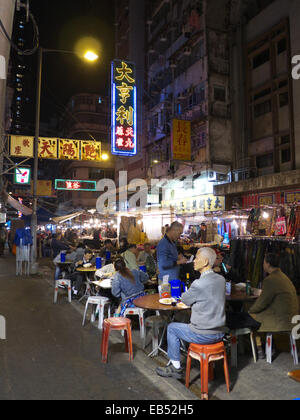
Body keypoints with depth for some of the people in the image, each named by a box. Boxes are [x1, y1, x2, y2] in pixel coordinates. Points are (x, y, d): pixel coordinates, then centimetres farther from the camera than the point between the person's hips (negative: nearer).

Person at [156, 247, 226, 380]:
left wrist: (185, 295, 16)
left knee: (172, 328, 13)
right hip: (220, 333, 7)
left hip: (204, 335, -7)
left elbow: (184, 299, -5)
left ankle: (176, 368, 23)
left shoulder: (199, 284, -23)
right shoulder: (221, 280, 0)